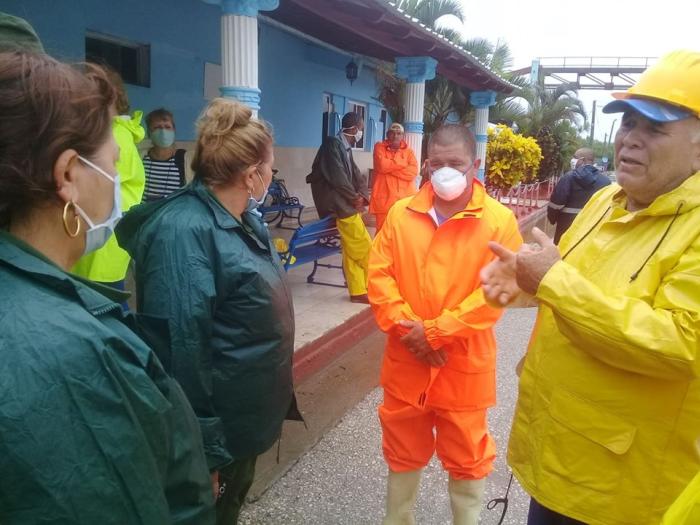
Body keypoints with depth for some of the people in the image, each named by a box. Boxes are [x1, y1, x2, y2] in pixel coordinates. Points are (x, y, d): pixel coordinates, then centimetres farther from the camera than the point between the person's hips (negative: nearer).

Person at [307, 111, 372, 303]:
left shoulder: (345, 147, 15)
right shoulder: (333, 143, -12)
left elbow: (356, 174, 12)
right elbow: (337, 177, -20)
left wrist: (361, 195, -5)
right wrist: (355, 197, -10)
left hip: (346, 204, 9)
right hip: (339, 205, -9)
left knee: (352, 251, 10)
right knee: (364, 248, -3)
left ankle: (358, 291, 15)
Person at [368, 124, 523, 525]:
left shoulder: (499, 221, -9)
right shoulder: (401, 213, 1)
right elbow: (379, 274, 0)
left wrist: (435, 331, -17)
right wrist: (406, 326, -12)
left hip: (463, 365, -3)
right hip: (405, 361, 3)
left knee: (466, 458, 15)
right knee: (403, 452, 21)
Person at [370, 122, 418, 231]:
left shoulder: (408, 151, 12)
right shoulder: (379, 147, 7)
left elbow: (413, 172, -5)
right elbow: (382, 165, -12)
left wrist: (390, 168, -9)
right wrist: (403, 164, -2)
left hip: (405, 200, 2)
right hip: (384, 199, -1)